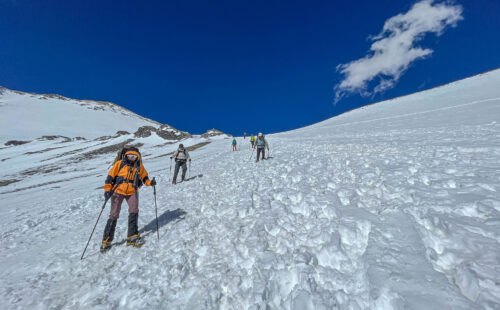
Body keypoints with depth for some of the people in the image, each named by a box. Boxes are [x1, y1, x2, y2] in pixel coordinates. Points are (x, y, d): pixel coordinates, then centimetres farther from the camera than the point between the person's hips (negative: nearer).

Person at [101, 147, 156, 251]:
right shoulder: (119, 163, -1)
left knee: (134, 211, -13)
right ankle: (107, 240, 19)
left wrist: (150, 182, -7)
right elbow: (110, 176, 1)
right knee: (114, 215, 3)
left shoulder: (139, 166, 5)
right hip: (118, 191, -1)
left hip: (132, 192, 1)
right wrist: (107, 190, -7)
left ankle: (132, 236, -3)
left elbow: (144, 177, 13)